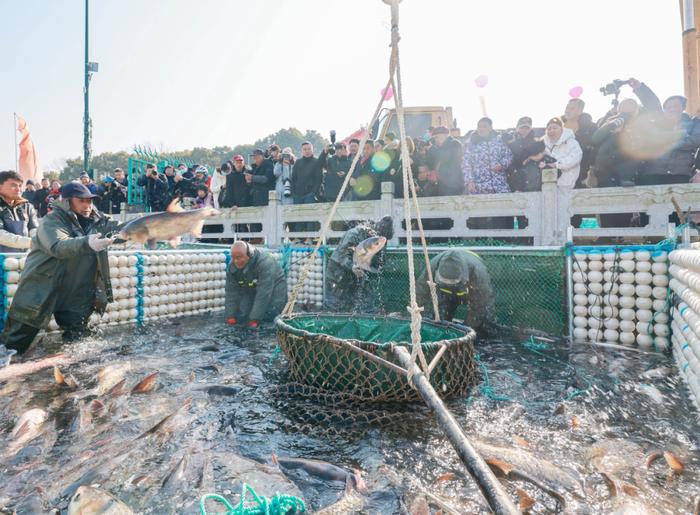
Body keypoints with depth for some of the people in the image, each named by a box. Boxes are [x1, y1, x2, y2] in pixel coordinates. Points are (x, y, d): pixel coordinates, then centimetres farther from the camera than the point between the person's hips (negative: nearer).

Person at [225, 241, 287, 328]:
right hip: (250, 290, 5)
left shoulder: (264, 263, -35)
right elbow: (231, 292, -12)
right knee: (240, 318, -10)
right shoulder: (232, 267, -16)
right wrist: (231, 316, -18)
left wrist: (254, 319, -36)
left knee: (269, 316, -24)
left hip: (273, 287, -5)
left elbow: (263, 294, -36)